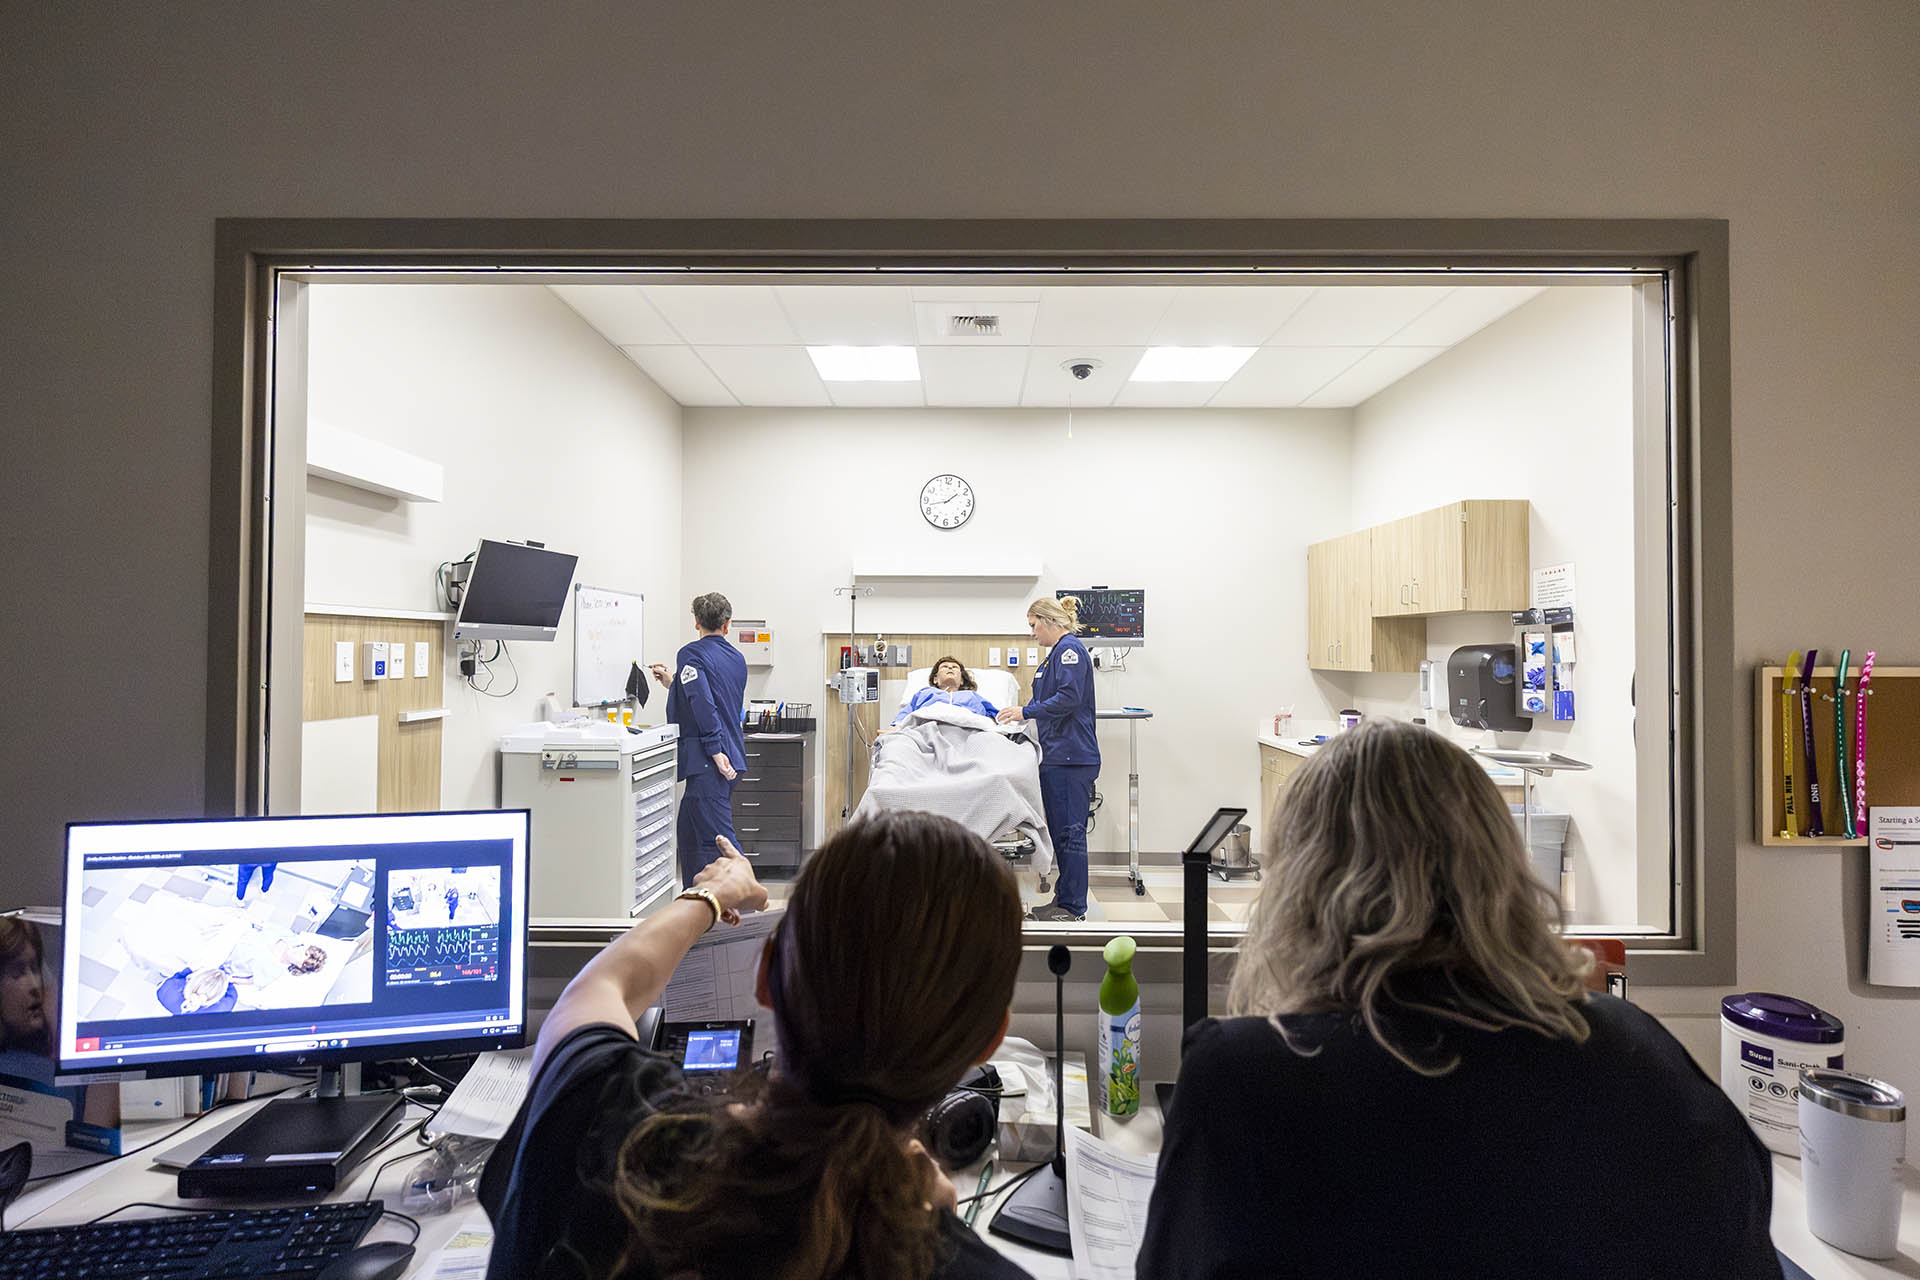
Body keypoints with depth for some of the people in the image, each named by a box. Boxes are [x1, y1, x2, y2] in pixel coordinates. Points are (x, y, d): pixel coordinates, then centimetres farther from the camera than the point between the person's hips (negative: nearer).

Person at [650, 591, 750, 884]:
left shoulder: (691, 654, -8)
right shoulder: (736, 657, 16)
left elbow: (702, 704, -22)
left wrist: (715, 750, -22)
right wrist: (673, 682, 36)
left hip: (709, 761, -9)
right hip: (733, 756, 9)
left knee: (719, 838, -8)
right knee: (689, 835, 20)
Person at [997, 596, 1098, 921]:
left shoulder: (1070, 649, -11)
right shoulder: (1056, 653, 21)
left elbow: (1069, 697, -22)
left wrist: (1026, 711, -17)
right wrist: (1027, 714, 17)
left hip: (1071, 757, -11)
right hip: (1058, 756, 11)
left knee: (1070, 830, -5)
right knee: (1060, 830, 13)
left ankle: (1073, 907, 1)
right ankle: (1063, 898, 20)